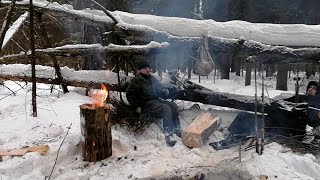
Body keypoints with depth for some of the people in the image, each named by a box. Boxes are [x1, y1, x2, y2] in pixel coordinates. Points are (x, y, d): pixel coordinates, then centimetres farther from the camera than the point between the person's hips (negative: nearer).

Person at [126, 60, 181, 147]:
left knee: (174, 105, -13)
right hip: (147, 104, -7)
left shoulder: (152, 78, 18)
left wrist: (165, 91, 5)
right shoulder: (136, 80, -5)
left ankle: (177, 129, -7)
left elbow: (160, 87, 29)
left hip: (157, 100, 8)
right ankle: (168, 136, -34)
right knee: (166, 108, -30)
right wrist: (137, 106, -12)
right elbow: (130, 94, -8)